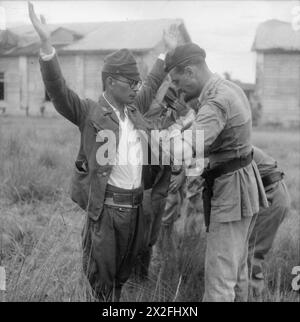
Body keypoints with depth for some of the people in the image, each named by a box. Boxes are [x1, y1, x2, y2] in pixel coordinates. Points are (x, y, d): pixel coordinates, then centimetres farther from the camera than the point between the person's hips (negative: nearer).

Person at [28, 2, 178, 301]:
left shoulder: (134, 108, 12)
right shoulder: (89, 112, -6)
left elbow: (152, 84, 28)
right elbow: (58, 89, -19)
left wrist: (168, 52, 36)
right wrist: (46, 43, -32)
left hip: (135, 206, 6)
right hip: (105, 207, -6)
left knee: (124, 273, 17)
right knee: (101, 276, 4)